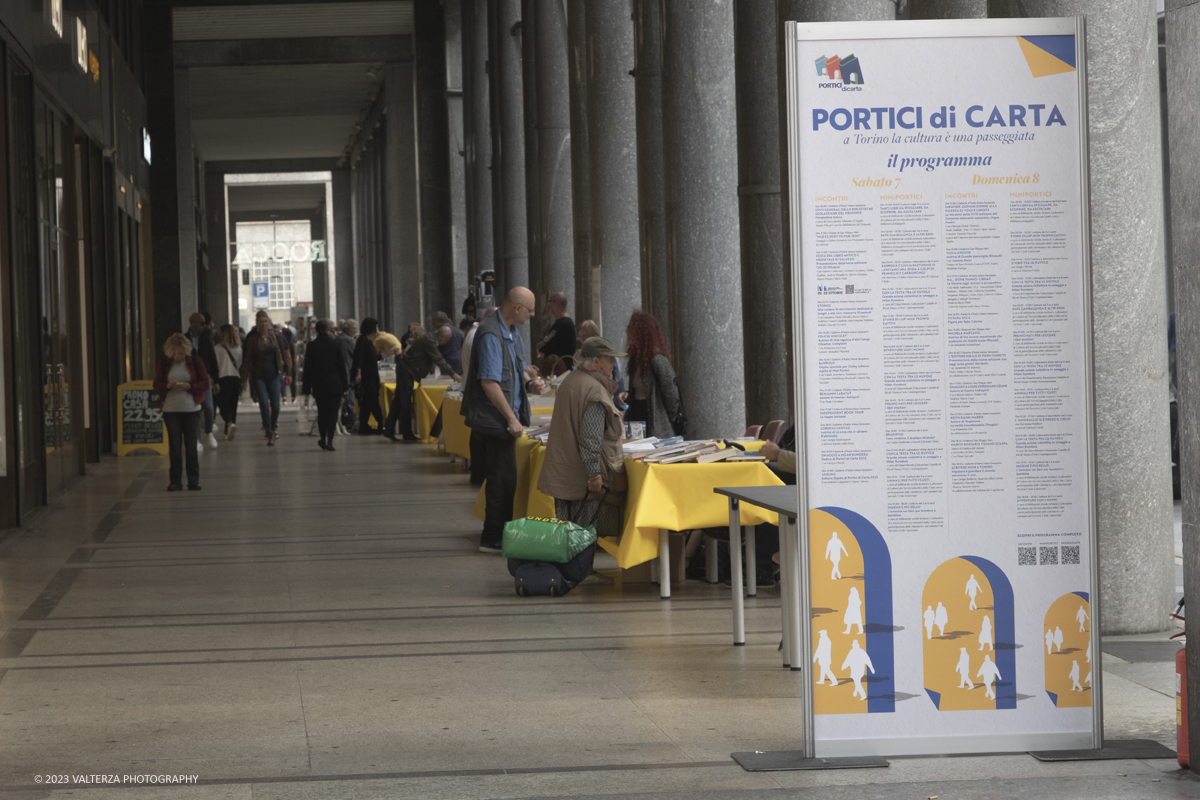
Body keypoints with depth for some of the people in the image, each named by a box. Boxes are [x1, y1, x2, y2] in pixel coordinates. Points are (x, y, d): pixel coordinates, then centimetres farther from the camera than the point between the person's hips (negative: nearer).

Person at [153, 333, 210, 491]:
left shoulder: (196, 361, 1)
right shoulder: (164, 363, 4)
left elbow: (204, 383, -1)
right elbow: (156, 385, 4)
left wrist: (189, 387, -17)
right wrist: (167, 385, -17)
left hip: (191, 408, -1)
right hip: (171, 409, 1)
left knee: (191, 445, 1)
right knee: (174, 445, 2)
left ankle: (194, 480, 7)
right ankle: (175, 481, 7)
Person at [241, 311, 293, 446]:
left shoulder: (276, 336, 3)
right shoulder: (252, 339, -2)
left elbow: (285, 353, 7)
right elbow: (247, 359, -1)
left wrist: (288, 372, 4)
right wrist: (244, 378, -4)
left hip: (274, 374, 1)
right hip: (259, 375, -1)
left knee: (275, 405, -2)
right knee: (264, 403, -11)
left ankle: (273, 428, 24)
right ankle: (269, 433, -2)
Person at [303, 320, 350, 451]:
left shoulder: (311, 346, 0)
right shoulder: (334, 345, -4)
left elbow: (307, 368, 2)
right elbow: (342, 366, -2)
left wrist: (307, 388, 6)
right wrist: (344, 386, 4)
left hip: (318, 386, 2)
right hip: (335, 385, -2)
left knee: (321, 413, 14)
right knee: (333, 413, 0)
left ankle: (323, 440, 18)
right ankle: (329, 441, -6)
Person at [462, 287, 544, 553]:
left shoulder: (512, 332, 14)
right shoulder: (491, 335, -19)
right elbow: (489, 382, -22)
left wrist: (529, 385, 3)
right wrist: (512, 418, -21)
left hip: (504, 419, 10)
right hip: (495, 419, -10)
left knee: (501, 480, 14)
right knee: (502, 481, -5)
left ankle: (497, 535, 22)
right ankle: (493, 539, 2)